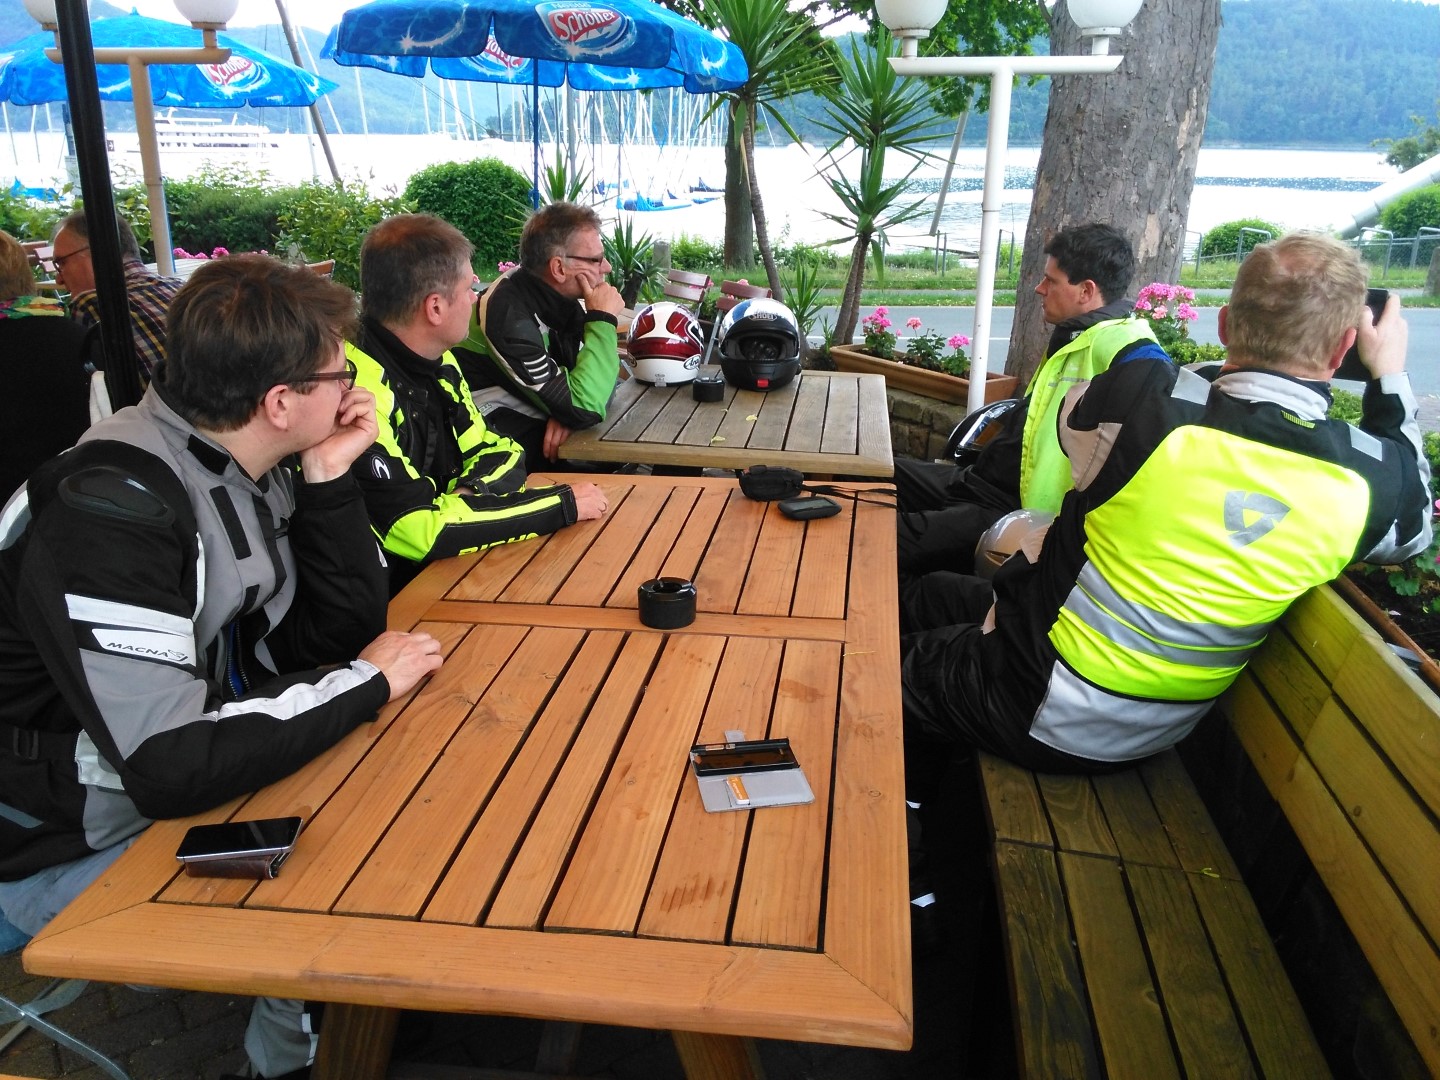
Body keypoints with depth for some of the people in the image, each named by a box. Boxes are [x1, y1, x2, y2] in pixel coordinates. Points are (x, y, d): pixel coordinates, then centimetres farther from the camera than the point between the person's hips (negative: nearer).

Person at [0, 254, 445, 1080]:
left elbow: (340, 634, -3)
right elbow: (170, 768, -36)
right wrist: (368, 682, -25)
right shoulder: (111, 513, -31)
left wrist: (330, 479, -15)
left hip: (181, 792, 8)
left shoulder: (243, 465, -5)